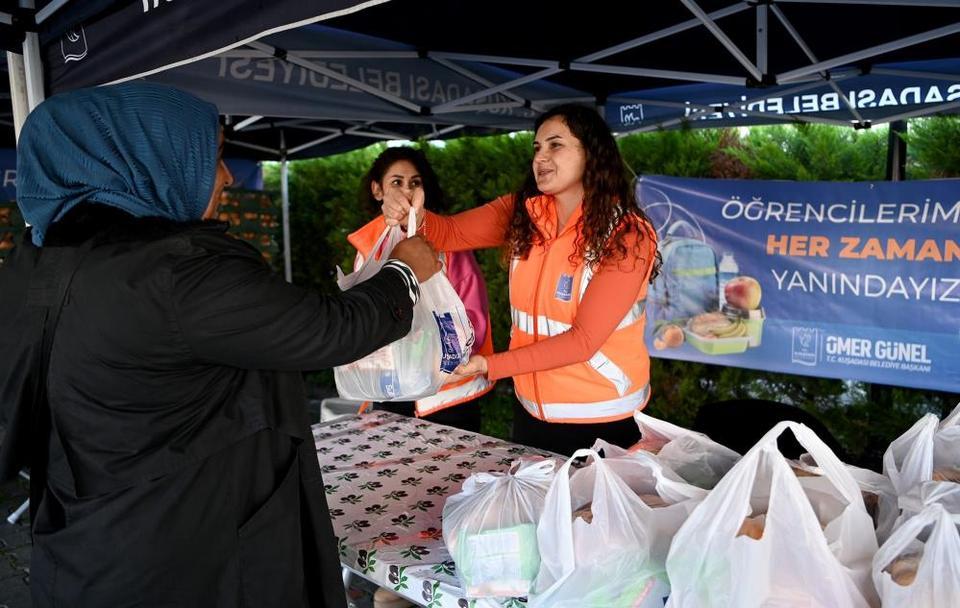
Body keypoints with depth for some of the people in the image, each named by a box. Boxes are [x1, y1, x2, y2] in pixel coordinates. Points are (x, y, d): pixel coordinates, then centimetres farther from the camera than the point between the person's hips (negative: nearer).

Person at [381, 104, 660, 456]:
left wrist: (490, 366, -26)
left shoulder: (627, 235, -17)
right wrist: (416, 219, -32)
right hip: (531, 409, 5)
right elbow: (451, 233, -10)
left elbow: (583, 339, -21)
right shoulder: (521, 212, -2)